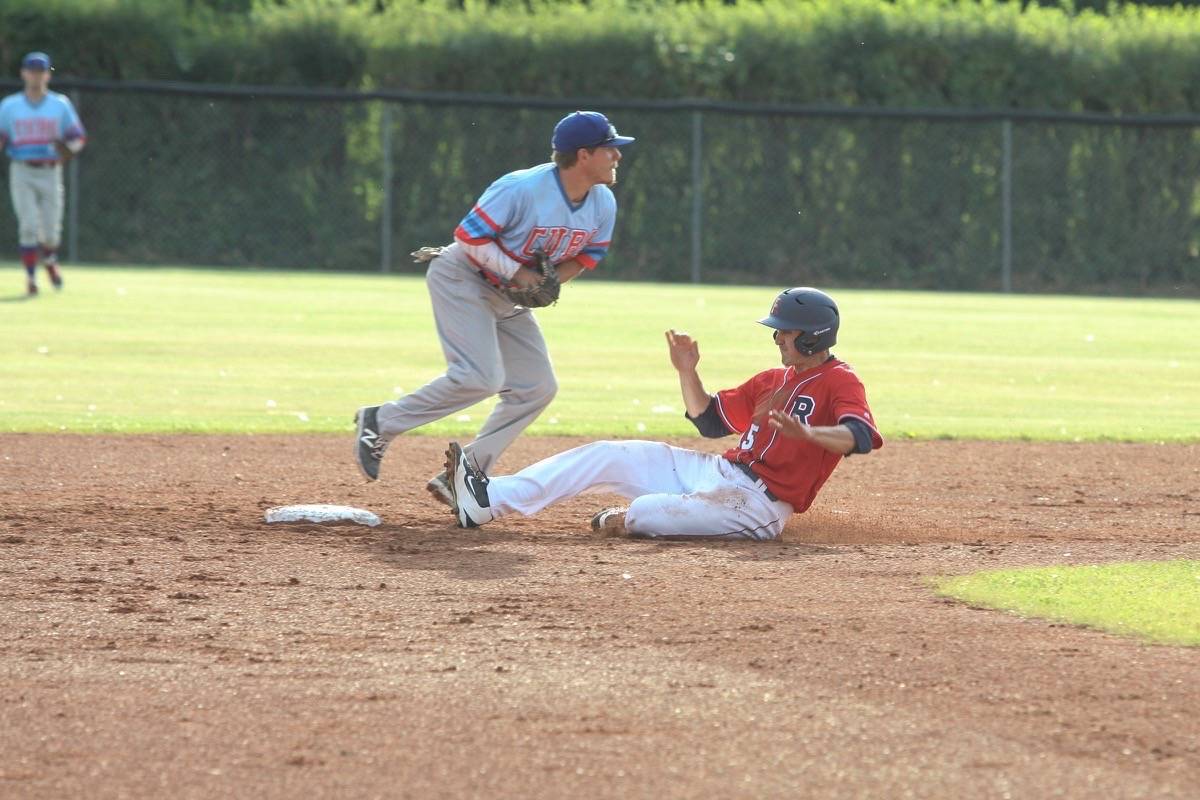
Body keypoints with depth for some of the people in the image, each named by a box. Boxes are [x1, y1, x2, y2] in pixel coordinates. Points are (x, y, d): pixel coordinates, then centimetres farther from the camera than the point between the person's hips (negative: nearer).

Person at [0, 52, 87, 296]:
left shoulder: (60, 105, 7)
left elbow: (78, 137, 7)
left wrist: (69, 149, -15)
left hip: (50, 173, 1)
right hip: (22, 173, -1)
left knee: (50, 230, 0)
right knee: (29, 226, -13)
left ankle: (50, 261, 33)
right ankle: (30, 277, -6)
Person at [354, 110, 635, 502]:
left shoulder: (603, 205, -6)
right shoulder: (522, 189, -28)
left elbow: (586, 255, 8)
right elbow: (469, 236, -23)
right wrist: (517, 272, -27)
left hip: (510, 297, 9)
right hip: (462, 278, -9)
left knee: (537, 388, 1)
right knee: (481, 377, -23)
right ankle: (380, 421, -8)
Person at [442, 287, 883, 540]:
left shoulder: (839, 381, -8)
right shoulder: (773, 380, 18)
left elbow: (860, 437, -27)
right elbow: (710, 420, 23)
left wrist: (803, 432, -44)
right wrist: (688, 372, 7)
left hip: (760, 502, -8)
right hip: (721, 473, 8)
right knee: (608, 456, 0)